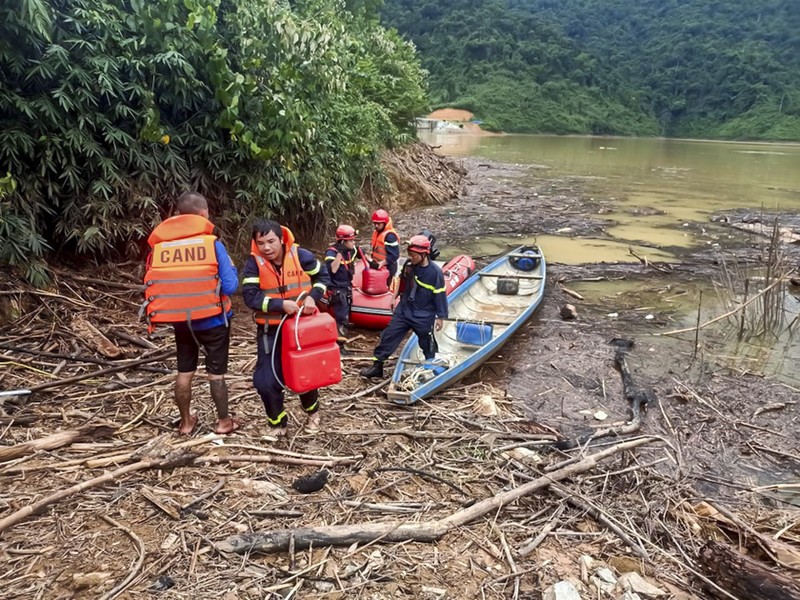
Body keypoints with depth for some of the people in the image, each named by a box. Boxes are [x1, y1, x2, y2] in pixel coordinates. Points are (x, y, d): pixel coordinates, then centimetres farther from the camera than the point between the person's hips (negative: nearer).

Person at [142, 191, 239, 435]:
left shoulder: (159, 246, -4)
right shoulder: (212, 244, -15)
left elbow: (151, 285, 2)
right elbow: (229, 286, -15)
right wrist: (232, 268, 4)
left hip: (180, 321, 3)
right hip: (213, 321, -3)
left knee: (184, 372, 16)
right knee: (216, 372, 9)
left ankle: (186, 422, 29)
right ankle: (223, 422, 22)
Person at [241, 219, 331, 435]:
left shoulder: (300, 255, -11)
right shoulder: (254, 262, -13)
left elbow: (322, 276, 3)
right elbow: (250, 297, -18)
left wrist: (313, 296, -14)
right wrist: (281, 304, -28)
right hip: (271, 330, 0)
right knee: (266, 381, -5)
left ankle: (312, 412, 41)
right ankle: (278, 421, 22)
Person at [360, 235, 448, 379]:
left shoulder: (435, 272, -19)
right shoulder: (409, 265, -5)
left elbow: (440, 295, -13)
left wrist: (440, 317, -9)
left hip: (424, 316, -4)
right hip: (404, 310, 4)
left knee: (427, 344, 12)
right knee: (388, 335, 2)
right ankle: (377, 366, 11)